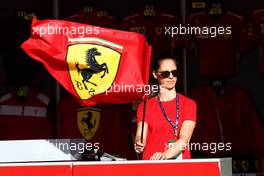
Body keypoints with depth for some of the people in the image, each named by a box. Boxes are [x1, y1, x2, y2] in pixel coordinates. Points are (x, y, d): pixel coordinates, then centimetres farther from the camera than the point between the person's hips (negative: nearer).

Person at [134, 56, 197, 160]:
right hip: (151, 163, 2)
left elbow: (184, 140, -4)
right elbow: (140, 137, 2)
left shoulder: (188, 104, 9)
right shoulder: (145, 107, 13)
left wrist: (165, 155, -21)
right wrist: (139, 145, -20)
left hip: (182, 164, -2)